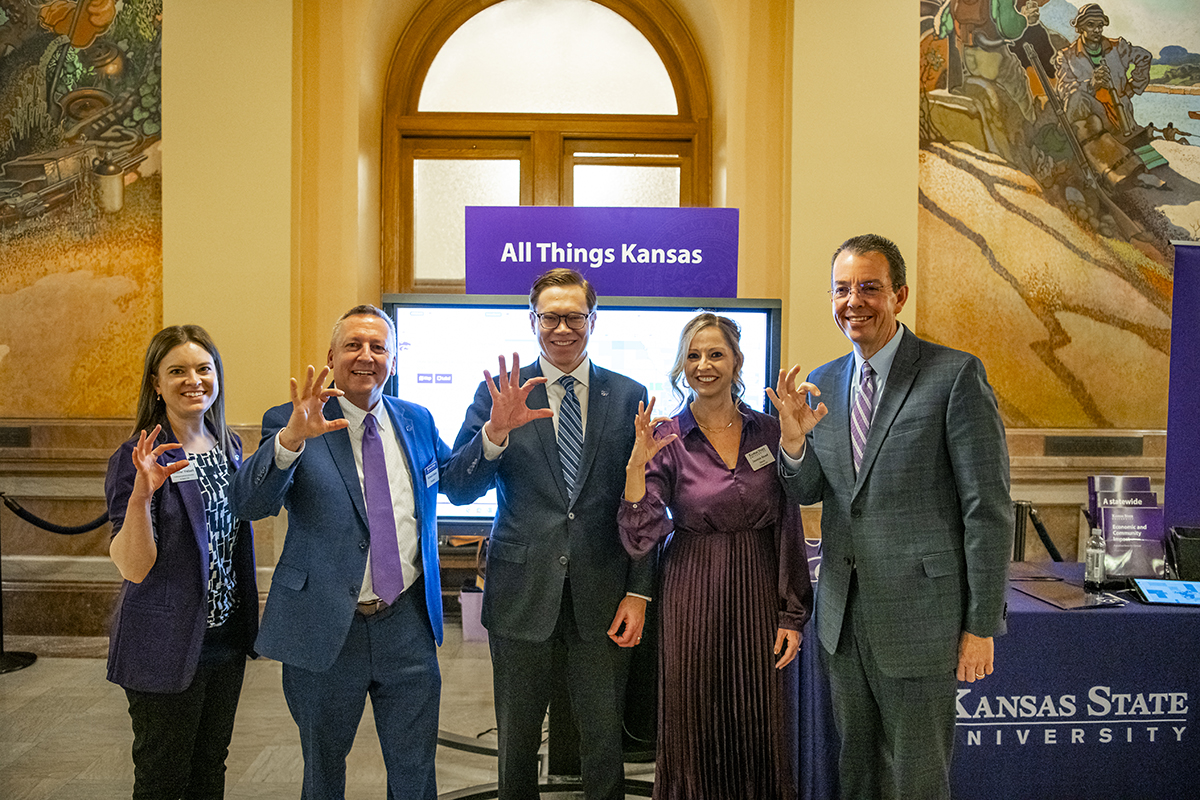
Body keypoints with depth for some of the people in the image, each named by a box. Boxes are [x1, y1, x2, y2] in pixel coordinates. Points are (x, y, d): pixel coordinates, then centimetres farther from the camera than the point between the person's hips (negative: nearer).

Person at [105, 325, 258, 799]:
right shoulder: (136, 459, -15)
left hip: (226, 635, 6)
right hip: (166, 645, -6)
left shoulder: (228, 446, 5)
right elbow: (133, 567, -23)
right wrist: (142, 493, -35)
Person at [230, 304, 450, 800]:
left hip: (407, 626, 3)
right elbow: (250, 503, -23)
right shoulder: (289, 424, -8)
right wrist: (291, 439, -40)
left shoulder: (417, 421, 5)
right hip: (325, 628, -2)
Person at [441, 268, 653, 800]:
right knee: (516, 741, 15)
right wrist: (496, 431, -24)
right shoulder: (498, 393, 0)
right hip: (521, 592, 0)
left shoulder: (629, 396, 2)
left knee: (604, 741, 11)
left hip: (601, 596, 0)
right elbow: (457, 489, -7)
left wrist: (638, 592, -3)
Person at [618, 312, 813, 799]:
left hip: (758, 591, 2)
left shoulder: (768, 431, 2)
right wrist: (637, 465, -22)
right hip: (692, 592, -1)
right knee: (695, 728, 7)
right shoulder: (667, 440, -4)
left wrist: (793, 616, 2)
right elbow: (639, 540, -10)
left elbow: (789, 529, 5)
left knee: (758, 727, 8)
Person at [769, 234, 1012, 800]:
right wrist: (793, 440, -10)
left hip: (919, 619, -5)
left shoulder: (956, 376, -12)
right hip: (843, 616, 6)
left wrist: (981, 626, -11)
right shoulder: (822, 383, 7)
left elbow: (989, 509, -11)